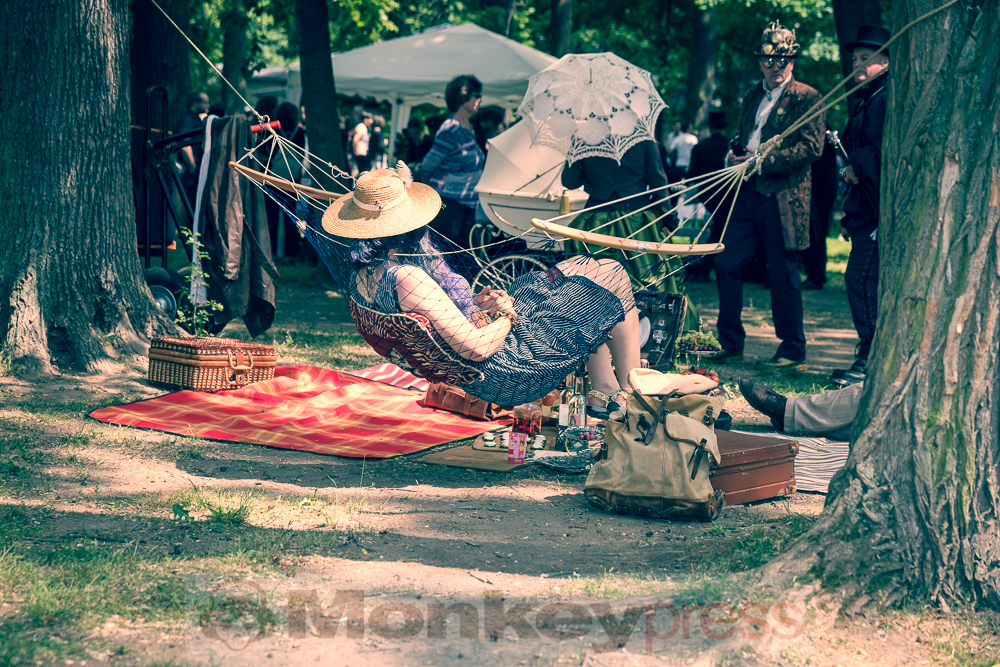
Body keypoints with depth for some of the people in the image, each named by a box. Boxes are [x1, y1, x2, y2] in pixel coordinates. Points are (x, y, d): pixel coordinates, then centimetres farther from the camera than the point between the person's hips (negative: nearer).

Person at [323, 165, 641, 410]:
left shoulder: (362, 275, -5)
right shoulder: (406, 278, -34)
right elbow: (476, 348, -32)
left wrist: (473, 306, -1)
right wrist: (507, 316, -13)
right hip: (503, 376, -9)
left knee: (580, 267, 22)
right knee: (612, 278, 6)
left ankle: (605, 394, 28)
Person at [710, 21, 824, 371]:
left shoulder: (806, 98, -4)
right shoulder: (752, 98, 19)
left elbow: (812, 146, -13)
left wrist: (765, 161, -18)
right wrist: (735, 156, 4)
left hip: (782, 197, -7)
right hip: (747, 194, 7)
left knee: (783, 274, -2)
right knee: (726, 263, 4)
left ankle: (793, 351, 9)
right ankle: (731, 343, 15)